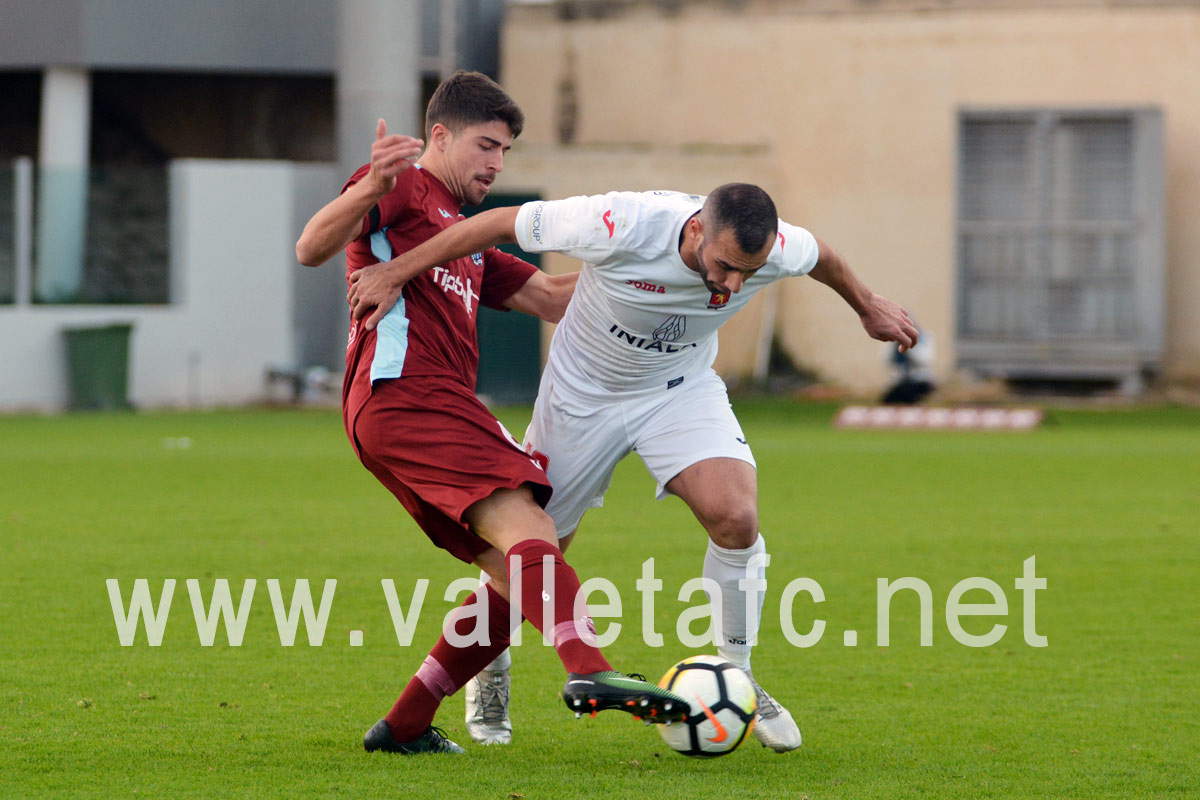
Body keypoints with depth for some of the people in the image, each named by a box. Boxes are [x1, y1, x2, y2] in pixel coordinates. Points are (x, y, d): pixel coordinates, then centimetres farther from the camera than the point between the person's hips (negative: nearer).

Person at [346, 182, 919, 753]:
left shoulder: (774, 249, -26)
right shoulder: (619, 227, -38)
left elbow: (819, 255, 0)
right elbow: (501, 223, -25)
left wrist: (868, 306, 19)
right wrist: (394, 274, -20)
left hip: (682, 387, 2)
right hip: (584, 394, -2)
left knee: (735, 516, -22)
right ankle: (489, 668, 38)